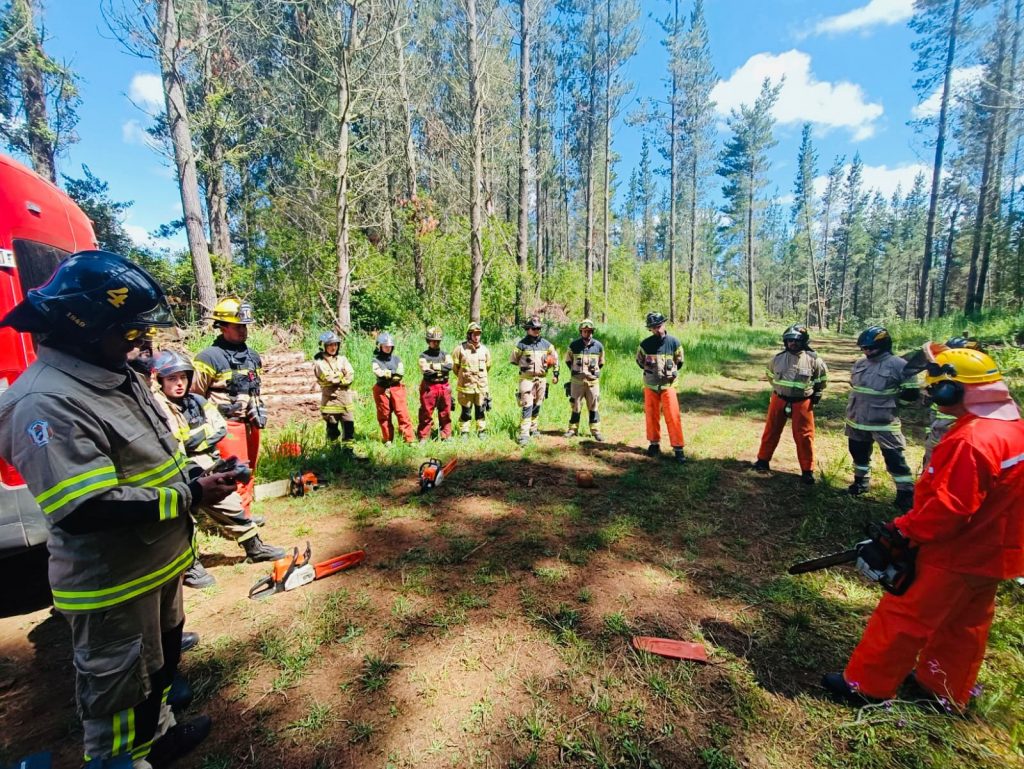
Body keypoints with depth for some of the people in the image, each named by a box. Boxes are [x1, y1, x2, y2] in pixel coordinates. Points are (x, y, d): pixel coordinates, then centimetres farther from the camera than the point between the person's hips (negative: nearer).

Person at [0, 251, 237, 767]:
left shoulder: (121, 378, 5)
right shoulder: (46, 402, -26)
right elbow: (85, 509, -31)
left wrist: (200, 475, 0)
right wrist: (190, 496, -25)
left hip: (159, 563, 9)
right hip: (111, 585, -9)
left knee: (160, 663, 29)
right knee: (119, 687, 14)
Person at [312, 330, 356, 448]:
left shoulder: (342, 359, 10)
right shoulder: (319, 362, -2)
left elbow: (351, 376, -2)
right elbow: (328, 377, -16)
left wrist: (336, 379, -11)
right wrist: (342, 376, -4)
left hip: (345, 398, 3)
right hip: (330, 399, -3)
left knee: (349, 427, 2)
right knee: (332, 431, 5)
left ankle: (348, 450, 11)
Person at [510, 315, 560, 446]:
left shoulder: (545, 344, 5)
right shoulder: (522, 344, -5)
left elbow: (555, 358, 16)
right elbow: (513, 360, 4)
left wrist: (556, 373, 13)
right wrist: (524, 367, 4)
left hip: (541, 378, 4)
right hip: (527, 379, -4)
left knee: (537, 405, 13)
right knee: (527, 406, -12)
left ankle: (533, 428, 28)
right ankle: (524, 434, -12)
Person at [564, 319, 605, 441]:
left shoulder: (598, 346, 1)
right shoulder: (574, 345, -1)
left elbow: (601, 363, 16)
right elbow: (568, 360, 15)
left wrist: (594, 372, 11)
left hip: (593, 381, 0)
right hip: (577, 381, 0)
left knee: (594, 407, 4)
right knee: (576, 406, 6)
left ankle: (596, 431, 11)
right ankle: (573, 429, 15)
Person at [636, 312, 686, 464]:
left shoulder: (674, 342, -5)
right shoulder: (645, 344, -4)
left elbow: (679, 362, 10)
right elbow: (640, 361, 13)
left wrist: (669, 373, 10)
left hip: (668, 385, -2)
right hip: (650, 386, 2)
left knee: (673, 417, -7)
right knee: (651, 416, 9)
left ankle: (678, 448, -1)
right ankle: (654, 444, 23)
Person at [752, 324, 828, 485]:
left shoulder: (813, 359, -7)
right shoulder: (778, 358, -2)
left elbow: (822, 376, 11)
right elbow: (770, 374, 19)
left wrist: (816, 393, 7)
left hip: (802, 403, -2)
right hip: (779, 400, 2)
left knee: (804, 436, 3)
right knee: (771, 431, 10)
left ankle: (807, 470, 15)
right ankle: (763, 460, 24)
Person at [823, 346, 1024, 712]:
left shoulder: (971, 441, -29)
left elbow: (948, 508, -29)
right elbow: (982, 497, 12)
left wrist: (901, 533, -17)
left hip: (954, 557, -9)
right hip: (990, 554, 9)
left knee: (903, 618, 3)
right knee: (965, 625, 22)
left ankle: (864, 685, 16)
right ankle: (947, 690, 40)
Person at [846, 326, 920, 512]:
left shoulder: (898, 365, -13)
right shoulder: (860, 364, 5)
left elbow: (912, 393, -9)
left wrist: (889, 397, -10)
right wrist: (863, 398, 9)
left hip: (884, 422, -6)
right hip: (857, 419, 6)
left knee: (894, 458, -1)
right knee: (858, 451, 19)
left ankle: (906, 493, 11)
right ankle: (861, 481, 38)